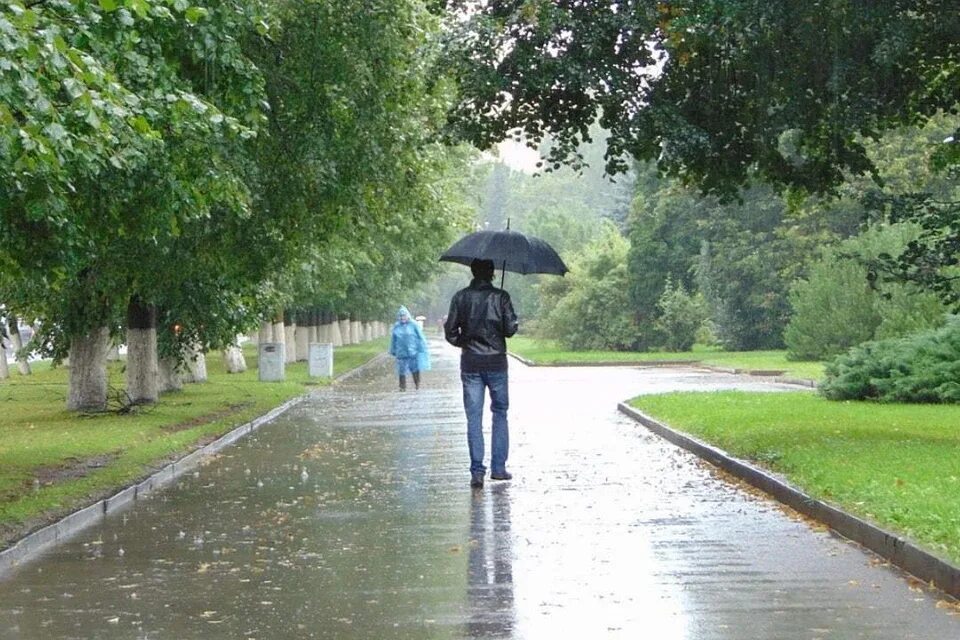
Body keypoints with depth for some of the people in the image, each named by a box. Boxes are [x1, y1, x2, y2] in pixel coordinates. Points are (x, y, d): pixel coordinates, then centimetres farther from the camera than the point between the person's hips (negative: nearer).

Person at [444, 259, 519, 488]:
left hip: (470, 364, 1)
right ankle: (498, 468, 10)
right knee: (500, 414, 12)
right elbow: (510, 329, -8)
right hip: (496, 362, -1)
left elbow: (450, 332, -1)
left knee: (474, 418, 3)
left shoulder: (460, 297, -1)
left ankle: (477, 471, -2)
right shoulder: (501, 297, -5)